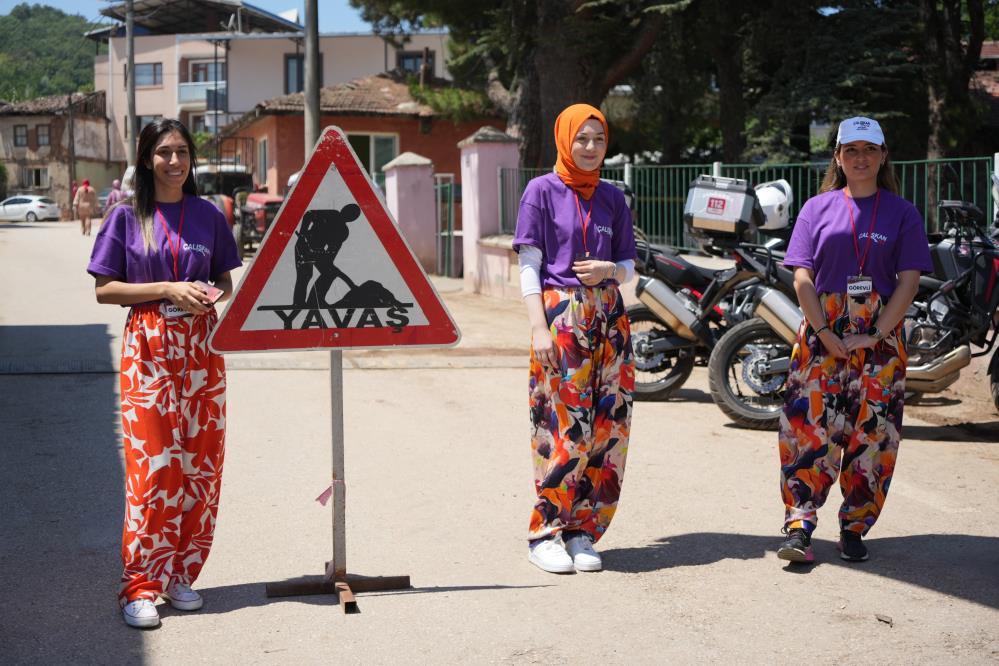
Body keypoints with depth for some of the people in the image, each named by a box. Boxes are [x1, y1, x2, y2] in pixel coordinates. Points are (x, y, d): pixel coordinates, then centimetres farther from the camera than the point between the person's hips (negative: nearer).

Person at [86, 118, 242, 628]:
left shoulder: (207, 215, 8)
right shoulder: (127, 216, 1)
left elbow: (225, 283, 16)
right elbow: (104, 289, -3)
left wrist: (214, 295, -8)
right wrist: (168, 289, -14)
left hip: (200, 347, 3)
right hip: (149, 348, -3)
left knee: (200, 465, 3)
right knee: (151, 466, -8)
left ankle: (181, 574, 14)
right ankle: (140, 586, -3)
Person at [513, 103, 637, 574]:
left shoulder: (612, 198, 13)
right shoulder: (543, 191, 1)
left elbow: (629, 266, 16)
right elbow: (529, 266, -3)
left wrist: (609, 269, -7)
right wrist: (539, 327, -13)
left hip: (608, 318, 5)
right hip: (560, 314, -5)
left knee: (608, 424, 1)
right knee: (566, 424, -9)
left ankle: (581, 532, 10)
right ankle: (545, 534, 1)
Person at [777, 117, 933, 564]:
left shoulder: (902, 213, 6)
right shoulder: (818, 208, 7)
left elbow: (909, 280, 0)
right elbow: (802, 278, 1)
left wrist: (877, 335, -10)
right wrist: (825, 334, -10)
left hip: (880, 335, 0)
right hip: (823, 330, 0)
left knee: (872, 432, 1)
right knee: (809, 427, -7)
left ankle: (854, 528, 11)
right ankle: (799, 528, -6)